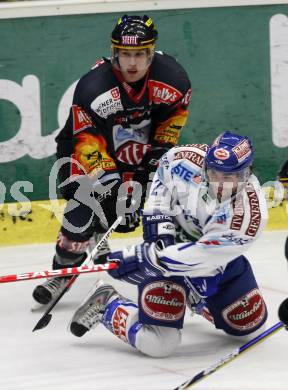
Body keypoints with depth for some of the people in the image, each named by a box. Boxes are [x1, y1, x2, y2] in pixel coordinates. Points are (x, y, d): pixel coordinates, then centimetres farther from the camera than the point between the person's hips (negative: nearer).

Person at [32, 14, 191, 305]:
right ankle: (63, 269, 0)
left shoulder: (170, 76, -22)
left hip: (140, 148, 4)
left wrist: (161, 148, -7)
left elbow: (176, 111, 0)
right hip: (86, 150, -4)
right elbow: (88, 142, -32)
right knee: (85, 207, -19)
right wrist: (108, 177, -39)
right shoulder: (93, 87, -33)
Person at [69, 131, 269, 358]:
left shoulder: (250, 213, -33)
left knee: (251, 327, 13)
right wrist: (158, 220, -13)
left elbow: (202, 255, -34)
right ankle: (105, 305, 10)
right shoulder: (188, 160, -28)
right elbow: (163, 171, -2)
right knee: (158, 343, -17)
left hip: (219, 259, 2)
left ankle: (196, 298, 38)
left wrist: (140, 258, -35)